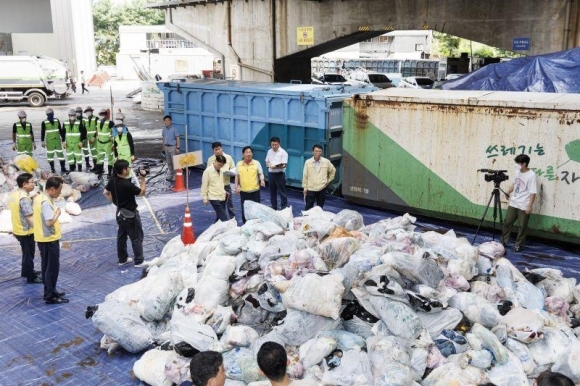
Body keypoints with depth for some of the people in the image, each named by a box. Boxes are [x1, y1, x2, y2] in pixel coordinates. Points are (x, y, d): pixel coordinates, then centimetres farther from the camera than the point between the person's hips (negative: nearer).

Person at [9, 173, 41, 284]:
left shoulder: (14, 195, 6)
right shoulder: (24, 198, -25)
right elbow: (29, 217, -28)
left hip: (18, 230, 9)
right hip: (26, 231, -9)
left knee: (26, 253, 25)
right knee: (29, 254, 4)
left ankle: (25, 271, 41)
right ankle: (31, 277, 15)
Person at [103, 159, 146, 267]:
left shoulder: (112, 181, -5)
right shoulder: (128, 184, -28)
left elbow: (106, 193, 11)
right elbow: (142, 192, -15)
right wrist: (143, 179, -9)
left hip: (120, 213, 8)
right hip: (130, 214, -8)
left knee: (121, 236, 19)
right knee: (137, 238, 4)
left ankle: (122, 259, 30)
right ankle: (139, 261, 10)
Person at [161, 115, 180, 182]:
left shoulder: (174, 128, -12)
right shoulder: (164, 129, 6)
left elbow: (177, 138, -11)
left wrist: (177, 148, -15)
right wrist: (163, 147, 18)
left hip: (173, 147, -6)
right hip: (166, 147, 6)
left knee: (174, 162, -3)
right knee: (168, 162, 14)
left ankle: (175, 176, 5)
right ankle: (170, 174, 25)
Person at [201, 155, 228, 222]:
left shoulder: (221, 170, 8)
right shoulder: (208, 171, -11)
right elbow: (204, 185, -8)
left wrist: (224, 192, 10)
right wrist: (205, 198, -7)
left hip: (222, 197, 7)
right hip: (214, 198, -7)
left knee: (220, 216, 12)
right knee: (223, 217, -12)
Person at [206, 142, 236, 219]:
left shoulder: (228, 157, -3)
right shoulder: (210, 159, -5)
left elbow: (233, 168, 4)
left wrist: (230, 172, -17)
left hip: (226, 184, 0)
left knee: (229, 202, 10)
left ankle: (233, 217, 25)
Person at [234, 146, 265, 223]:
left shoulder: (256, 163, -1)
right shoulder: (239, 164, 3)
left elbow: (261, 173, 0)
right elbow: (237, 176, 10)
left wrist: (262, 180, -19)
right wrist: (236, 186, 4)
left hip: (255, 191, -1)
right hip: (243, 191, 1)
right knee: (245, 209, 8)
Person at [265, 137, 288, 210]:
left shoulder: (283, 152, -10)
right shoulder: (269, 151, 9)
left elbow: (284, 165, -15)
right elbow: (267, 162, 15)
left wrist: (276, 166, -31)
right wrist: (269, 165, -9)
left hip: (280, 174, -6)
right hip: (271, 173, 6)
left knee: (282, 192, -2)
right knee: (272, 192, 13)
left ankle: (284, 208, 3)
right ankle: (273, 208, 23)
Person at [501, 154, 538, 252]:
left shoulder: (531, 175, -18)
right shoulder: (517, 171, 4)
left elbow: (533, 192, -19)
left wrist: (529, 206, -22)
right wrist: (508, 192, 11)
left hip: (523, 206, -7)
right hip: (513, 203, 7)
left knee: (522, 226, 4)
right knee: (507, 222, 11)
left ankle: (519, 244, 15)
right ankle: (503, 241, 21)